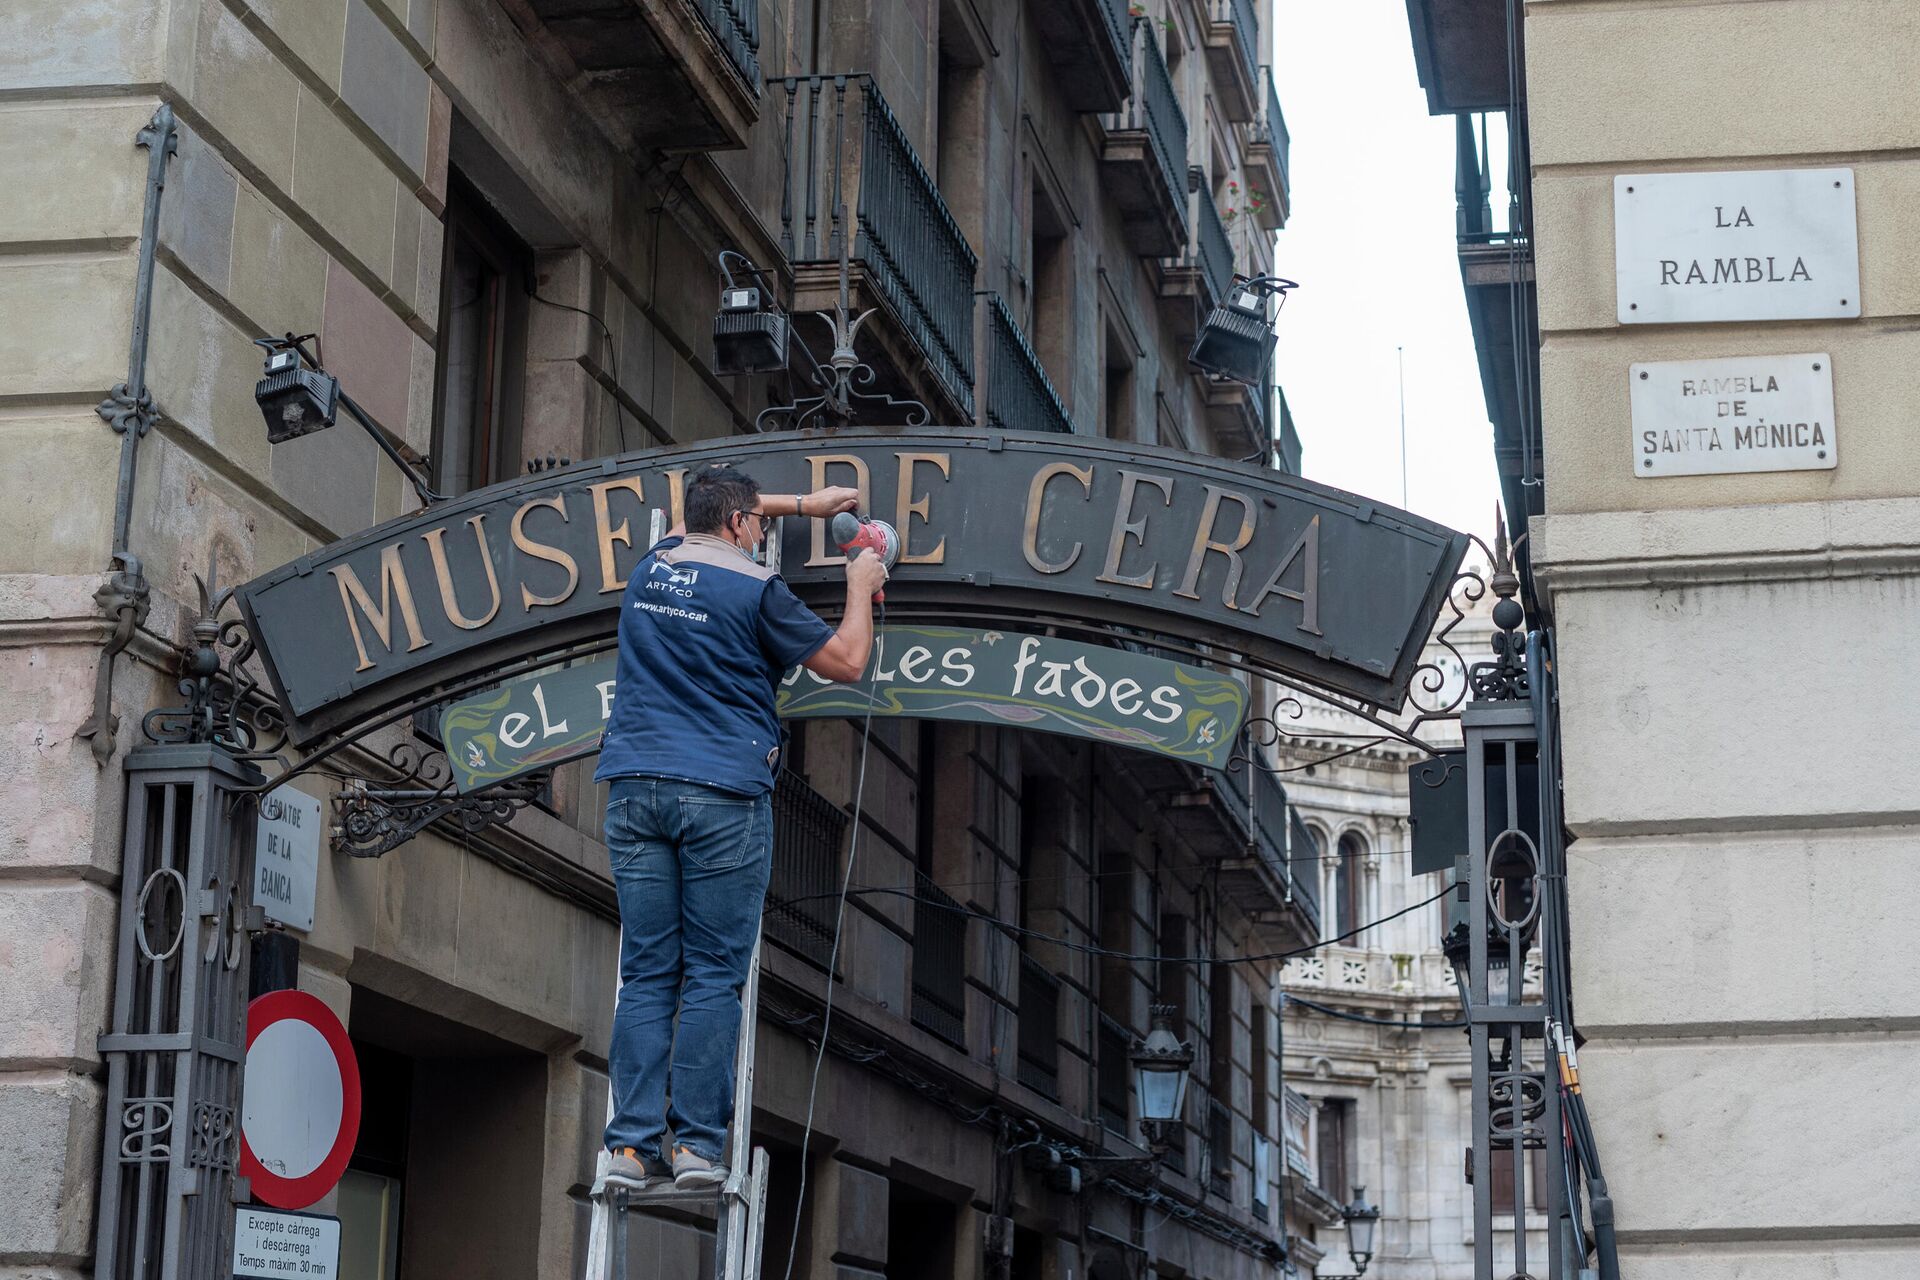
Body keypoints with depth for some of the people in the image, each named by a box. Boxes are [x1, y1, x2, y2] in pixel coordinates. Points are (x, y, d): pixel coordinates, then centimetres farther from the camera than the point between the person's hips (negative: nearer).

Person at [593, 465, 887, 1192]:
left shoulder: (652, 566, 13)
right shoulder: (755, 588, -4)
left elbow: (708, 518, 36)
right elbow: (846, 663, 3)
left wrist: (805, 504, 40)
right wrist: (861, 589, 19)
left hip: (635, 788, 5)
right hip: (723, 795, -5)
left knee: (645, 976, 3)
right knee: (713, 978, -2)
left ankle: (631, 1146, -3)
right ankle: (697, 1145, -5)